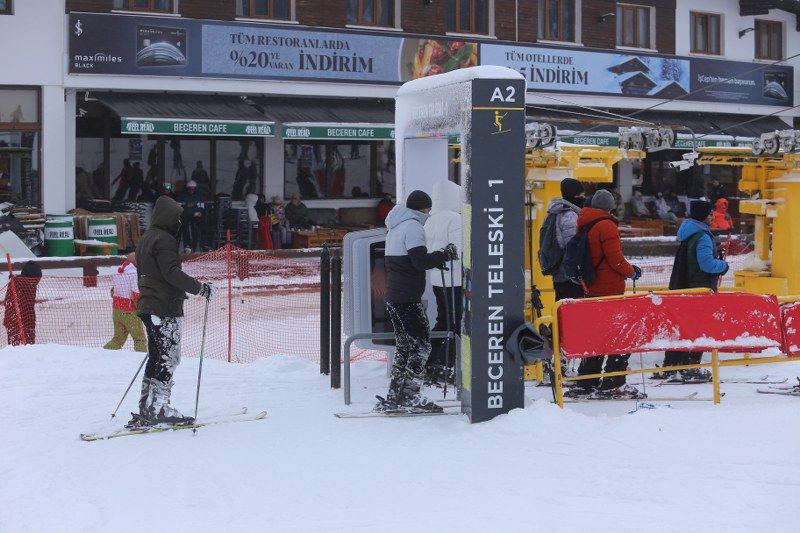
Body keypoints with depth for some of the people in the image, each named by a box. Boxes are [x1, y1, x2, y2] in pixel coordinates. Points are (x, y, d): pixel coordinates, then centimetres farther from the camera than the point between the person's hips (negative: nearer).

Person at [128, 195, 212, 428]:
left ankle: (146, 410, 13)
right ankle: (157, 408, -10)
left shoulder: (146, 239, 19)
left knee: (157, 357, 12)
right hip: (165, 307, -10)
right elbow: (172, 273, -22)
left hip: (148, 306, 10)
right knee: (169, 358, -7)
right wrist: (199, 288, -19)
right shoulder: (164, 240, -12)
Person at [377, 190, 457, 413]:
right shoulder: (412, 226, -10)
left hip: (393, 296, 10)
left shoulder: (395, 227, 21)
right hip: (408, 298, -10)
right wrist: (445, 254, -9)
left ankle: (393, 398, 12)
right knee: (421, 344, -7)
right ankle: (411, 396, -11)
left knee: (404, 345, 13)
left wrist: (436, 260, 14)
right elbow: (420, 261, -20)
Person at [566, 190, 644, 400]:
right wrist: (631, 272, 1)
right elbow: (615, 259, -18)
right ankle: (613, 385, -7)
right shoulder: (606, 225, -13)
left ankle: (586, 384, 16)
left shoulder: (584, 225, 12)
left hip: (592, 289, 8)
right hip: (611, 289, -8)